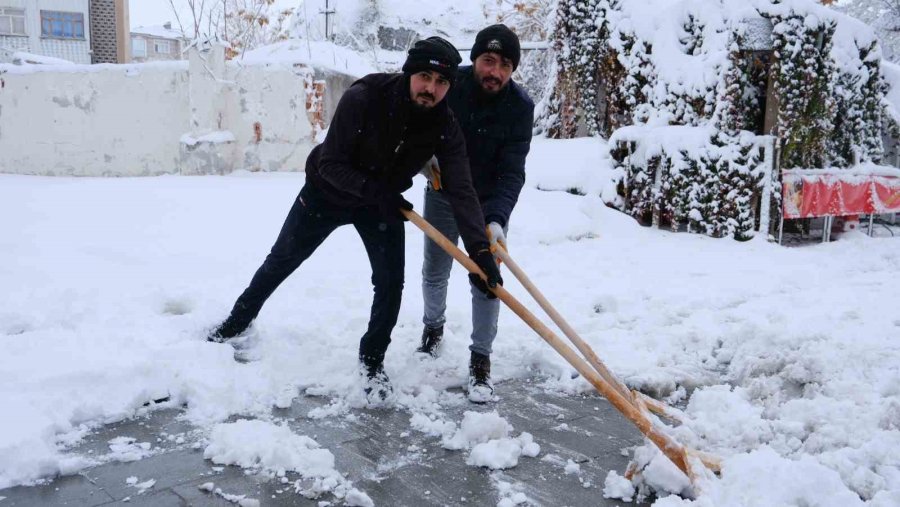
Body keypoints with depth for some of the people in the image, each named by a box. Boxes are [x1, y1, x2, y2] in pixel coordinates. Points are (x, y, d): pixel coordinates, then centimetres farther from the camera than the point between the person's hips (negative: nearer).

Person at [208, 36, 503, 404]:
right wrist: (374, 190, -39)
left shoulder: (444, 127, -24)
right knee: (280, 263, 14)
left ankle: (371, 360, 14)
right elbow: (330, 165, -27)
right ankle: (238, 322, 40)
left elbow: (461, 191, -29)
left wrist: (480, 249, -40)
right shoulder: (362, 99, -33)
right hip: (327, 192, -2)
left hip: (384, 203, 2)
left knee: (391, 281, -10)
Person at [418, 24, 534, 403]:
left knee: (485, 279, -6)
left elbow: (512, 173, -26)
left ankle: (480, 361, 6)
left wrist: (496, 220, -40)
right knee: (435, 271, 13)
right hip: (443, 194, 2)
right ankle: (433, 326, 42)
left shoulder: (520, 106, -23)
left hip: (489, 201, -1)